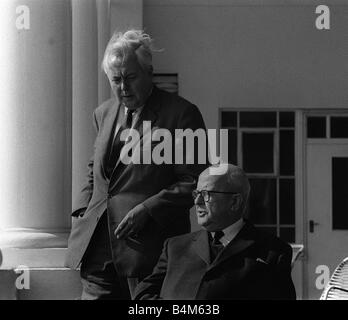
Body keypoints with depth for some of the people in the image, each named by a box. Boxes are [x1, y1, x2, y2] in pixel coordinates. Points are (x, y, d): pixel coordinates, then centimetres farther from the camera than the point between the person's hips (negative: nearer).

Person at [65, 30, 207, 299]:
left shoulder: (181, 114, -4)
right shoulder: (104, 114, 17)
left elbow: (195, 182, -8)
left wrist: (147, 210, -16)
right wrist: (83, 207, 11)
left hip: (151, 248, -6)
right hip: (98, 249, 6)